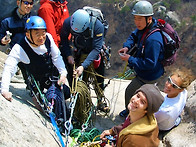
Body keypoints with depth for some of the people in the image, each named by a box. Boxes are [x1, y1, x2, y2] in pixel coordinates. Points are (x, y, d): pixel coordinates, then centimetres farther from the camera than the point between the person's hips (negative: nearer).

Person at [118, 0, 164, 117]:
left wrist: (130, 59, -27)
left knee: (130, 92, 10)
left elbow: (150, 64, -35)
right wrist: (127, 46, -11)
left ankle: (130, 115, 35)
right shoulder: (144, 27, -10)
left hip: (148, 76, -9)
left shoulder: (153, 40, -38)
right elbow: (134, 36, 9)